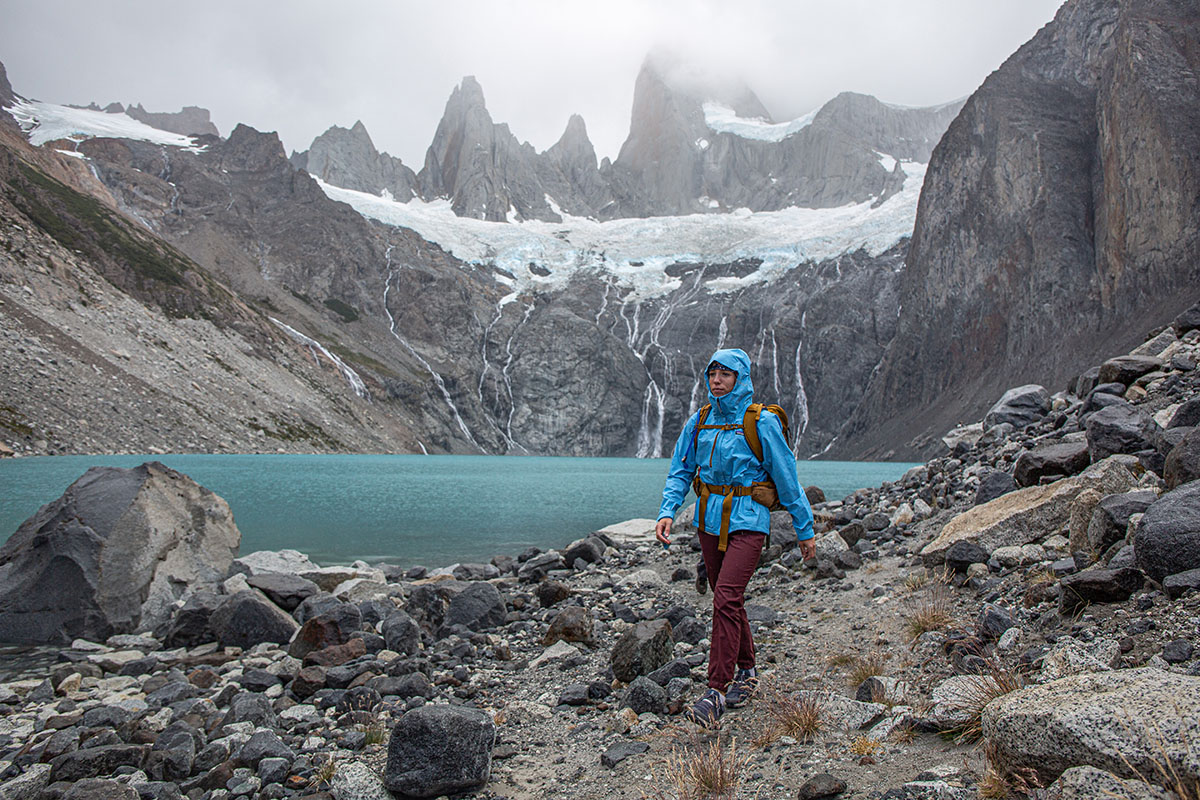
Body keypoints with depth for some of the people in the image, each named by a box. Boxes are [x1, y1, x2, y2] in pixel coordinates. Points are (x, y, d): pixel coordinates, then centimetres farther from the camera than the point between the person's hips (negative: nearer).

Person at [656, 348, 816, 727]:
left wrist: (805, 529, 1)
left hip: (747, 521, -6)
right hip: (710, 520, 6)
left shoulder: (761, 423, -9)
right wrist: (667, 512, -9)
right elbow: (680, 471, 8)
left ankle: (716, 691, -13)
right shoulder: (699, 423, 5)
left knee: (726, 600, -17)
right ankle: (747, 672, 33)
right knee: (728, 600, 15)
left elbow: (787, 478, -3)